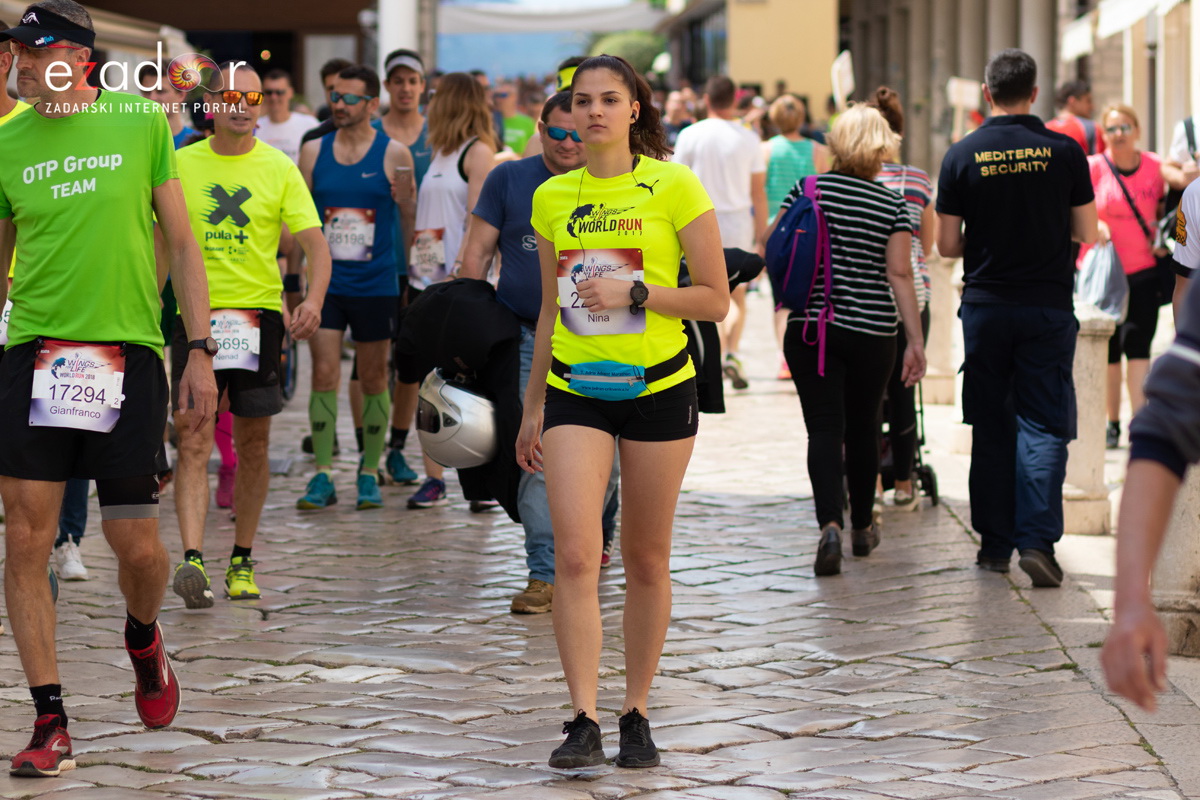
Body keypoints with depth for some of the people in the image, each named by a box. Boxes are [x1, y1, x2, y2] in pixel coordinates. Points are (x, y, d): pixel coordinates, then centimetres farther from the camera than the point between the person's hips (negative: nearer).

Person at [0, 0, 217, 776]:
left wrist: (201, 350, -1)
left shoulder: (142, 122, 1)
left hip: (129, 354, -1)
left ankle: (143, 638, 36)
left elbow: (182, 243, 5)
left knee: (138, 545, 1)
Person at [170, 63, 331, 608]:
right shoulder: (181, 165, 4)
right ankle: (192, 560, -19)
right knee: (193, 444, -11)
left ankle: (242, 560, 20)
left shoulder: (279, 169, 2)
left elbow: (314, 242, -4)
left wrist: (314, 300, -21)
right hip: (195, 314, 0)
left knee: (253, 444, 8)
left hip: (258, 314, 1)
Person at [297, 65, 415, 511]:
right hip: (326, 283, 2)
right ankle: (323, 477, -1)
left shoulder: (394, 154, -1)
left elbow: (413, 220, 6)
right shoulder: (314, 152, 7)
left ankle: (369, 474, 16)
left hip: (376, 285, -2)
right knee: (324, 375, -5)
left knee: (374, 379, 6)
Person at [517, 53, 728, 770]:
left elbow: (716, 299, -5)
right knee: (575, 556, -12)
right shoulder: (552, 198, 8)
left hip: (658, 387, -2)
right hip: (575, 389, 2)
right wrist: (533, 406, 17)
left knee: (647, 560, 6)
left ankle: (637, 714, 18)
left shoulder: (674, 186, -4)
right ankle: (584, 721, -10)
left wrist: (633, 291, -16)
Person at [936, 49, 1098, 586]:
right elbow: (1087, 232, 1)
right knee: (1044, 425, 1)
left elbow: (946, 246, -1)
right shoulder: (1064, 152, -5)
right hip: (1049, 305, -1)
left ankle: (994, 543, 14)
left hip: (985, 305, 1)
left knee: (991, 426, 11)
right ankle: (1038, 538, -13)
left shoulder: (962, 155, -4)